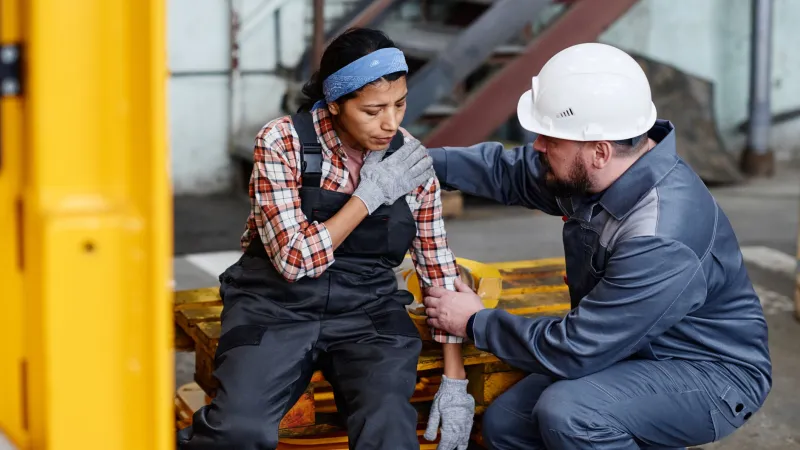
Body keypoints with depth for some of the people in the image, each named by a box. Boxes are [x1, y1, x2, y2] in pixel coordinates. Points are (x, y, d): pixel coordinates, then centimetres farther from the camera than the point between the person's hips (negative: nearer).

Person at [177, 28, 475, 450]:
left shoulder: (412, 161, 0)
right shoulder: (281, 141, -11)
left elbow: (438, 268, 6)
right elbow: (295, 260, -17)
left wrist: (455, 380, 2)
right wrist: (369, 195, -15)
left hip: (368, 312, 2)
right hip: (278, 305, -2)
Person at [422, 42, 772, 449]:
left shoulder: (661, 240, -35)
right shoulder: (590, 171, -9)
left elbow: (572, 351, -28)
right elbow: (509, 172, 11)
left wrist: (476, 323, -14)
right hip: (630, 350, 9)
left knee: (567, 413, -32)